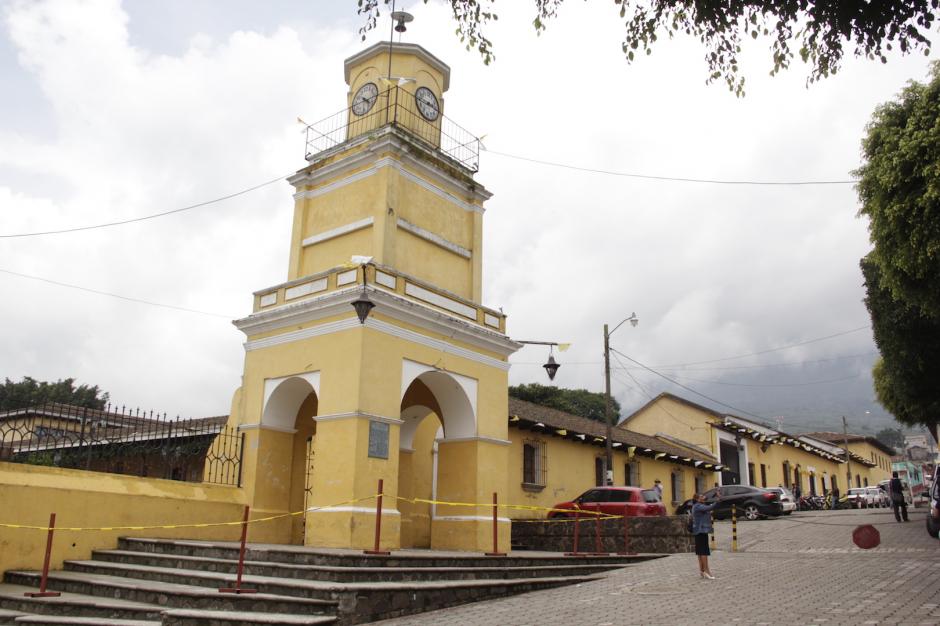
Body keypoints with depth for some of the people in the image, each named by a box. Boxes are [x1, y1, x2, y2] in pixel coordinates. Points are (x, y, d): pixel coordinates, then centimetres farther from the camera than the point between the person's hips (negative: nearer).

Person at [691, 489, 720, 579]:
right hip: (701, 531, -11)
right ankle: (706, 571, -9)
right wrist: (717, 500, -31)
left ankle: (701, 570, 15)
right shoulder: (698, 506, -16)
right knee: (704, 551, -9)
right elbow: (709, 508, -29)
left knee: (700, 551, 11)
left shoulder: (701, 506, 17)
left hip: (701, 531, 11)